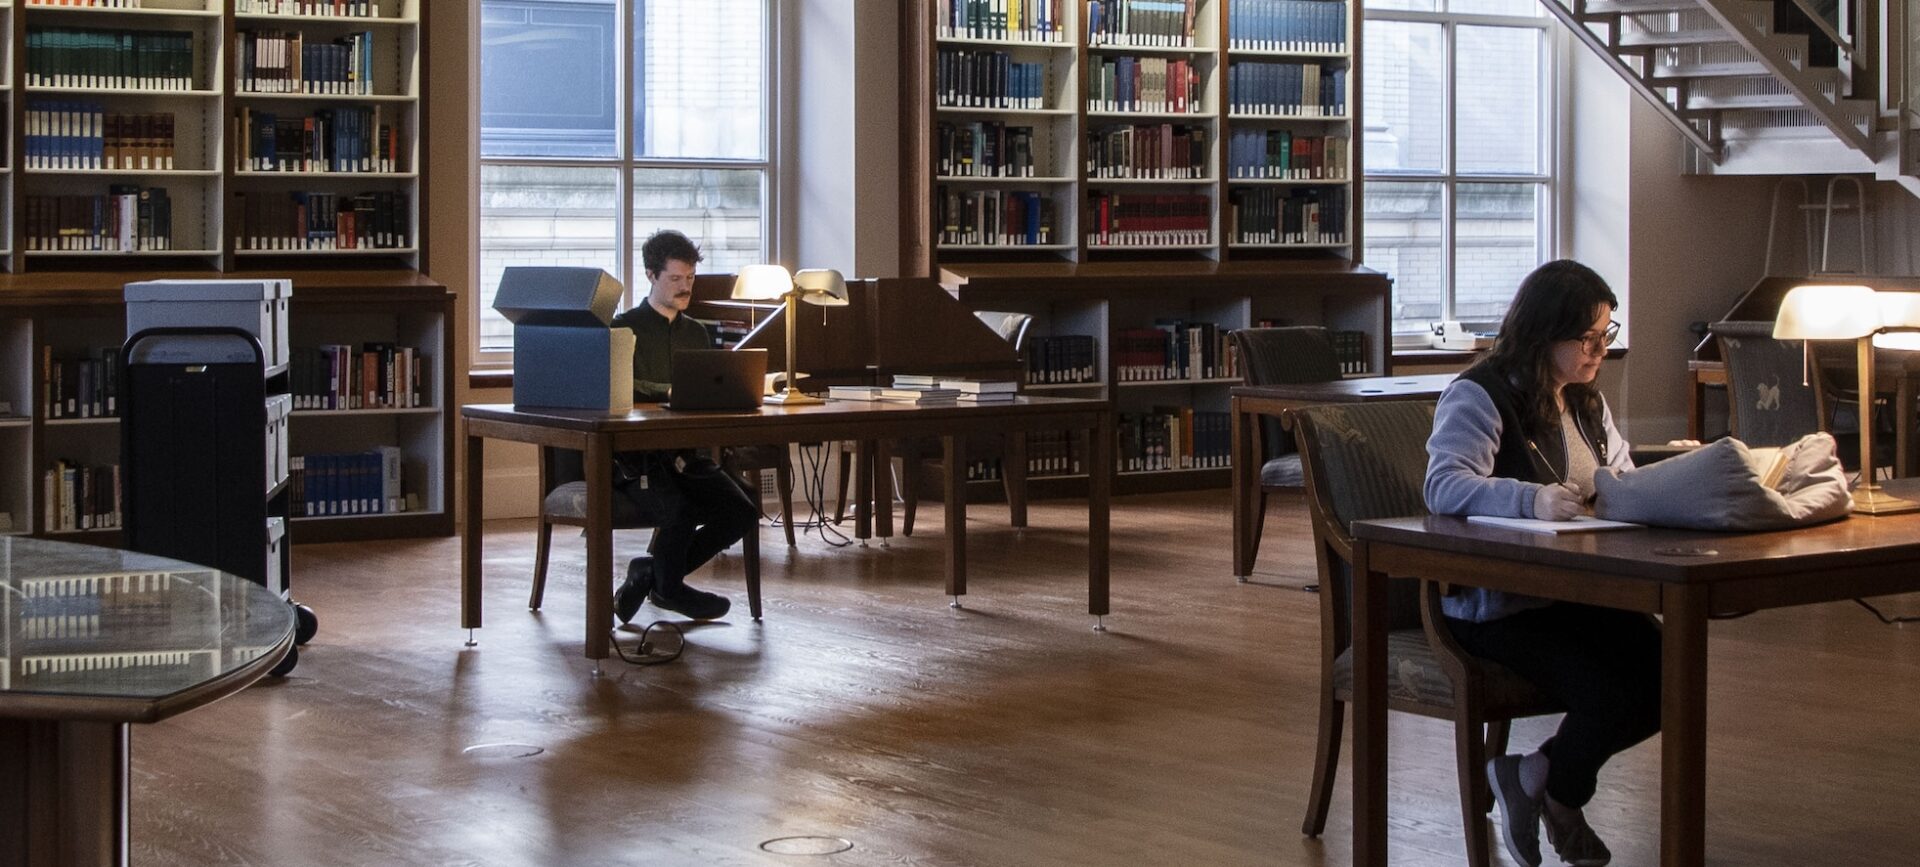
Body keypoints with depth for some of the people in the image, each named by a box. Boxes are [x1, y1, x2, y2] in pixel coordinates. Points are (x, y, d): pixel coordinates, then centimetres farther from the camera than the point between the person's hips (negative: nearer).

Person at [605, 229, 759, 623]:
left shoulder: (696, 333, 19)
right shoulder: (625, 328, -2)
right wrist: (671, 393, -21)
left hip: (684, 454, 6)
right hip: (636, 454, -6)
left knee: (743, 514, -14)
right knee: (680, 512, -31)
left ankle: (652, 572, 3)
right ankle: (668, 587, 2)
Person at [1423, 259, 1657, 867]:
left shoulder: (1586, 401, 16)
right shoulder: (1478, 395, -12)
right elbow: (1445, 485, -27)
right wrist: (1534, 499, -42)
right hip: (1493, 605, -8)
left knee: (1667, 680, -11)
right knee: (1610, 694, -24)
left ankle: (1541, 778, 11)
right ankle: (1556, 791, 9)